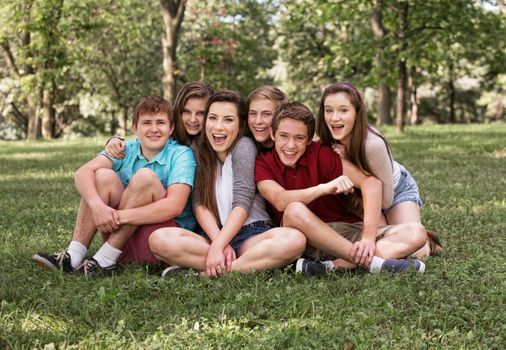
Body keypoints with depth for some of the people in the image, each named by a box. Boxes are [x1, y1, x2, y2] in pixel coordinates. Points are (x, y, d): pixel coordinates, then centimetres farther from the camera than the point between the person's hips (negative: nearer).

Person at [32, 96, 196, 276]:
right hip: (121, 234, 4)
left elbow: (174, 206, -24)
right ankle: (74, 256, -21)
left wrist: (120, 216, -30)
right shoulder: (126, 150, 3)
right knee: (103, 175, -14)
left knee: (145, 177, -26)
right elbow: (83, 172, -13)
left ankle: (104, 260, -23)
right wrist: (97, 205, -34)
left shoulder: (181, 155, -9)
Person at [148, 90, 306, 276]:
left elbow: (242, 202, -12)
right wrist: (218, 243, -18)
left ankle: (204, 275, -35)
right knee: (159, 238, -26)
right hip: (212, 235, 3)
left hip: (251, 234, -2)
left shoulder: (244, 146, -1)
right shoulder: (199, 151, 10)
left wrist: (218, 246, -24)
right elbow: (199, 203, -1)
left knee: (295, 239, -34)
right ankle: (254, 265, -29)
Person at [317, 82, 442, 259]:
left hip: (397, 190, -4)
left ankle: (426, 241, 14)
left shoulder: (373, 144, -38)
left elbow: (386, 200, -27)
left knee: (413, 250, -21)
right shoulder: (325, 142, -23)